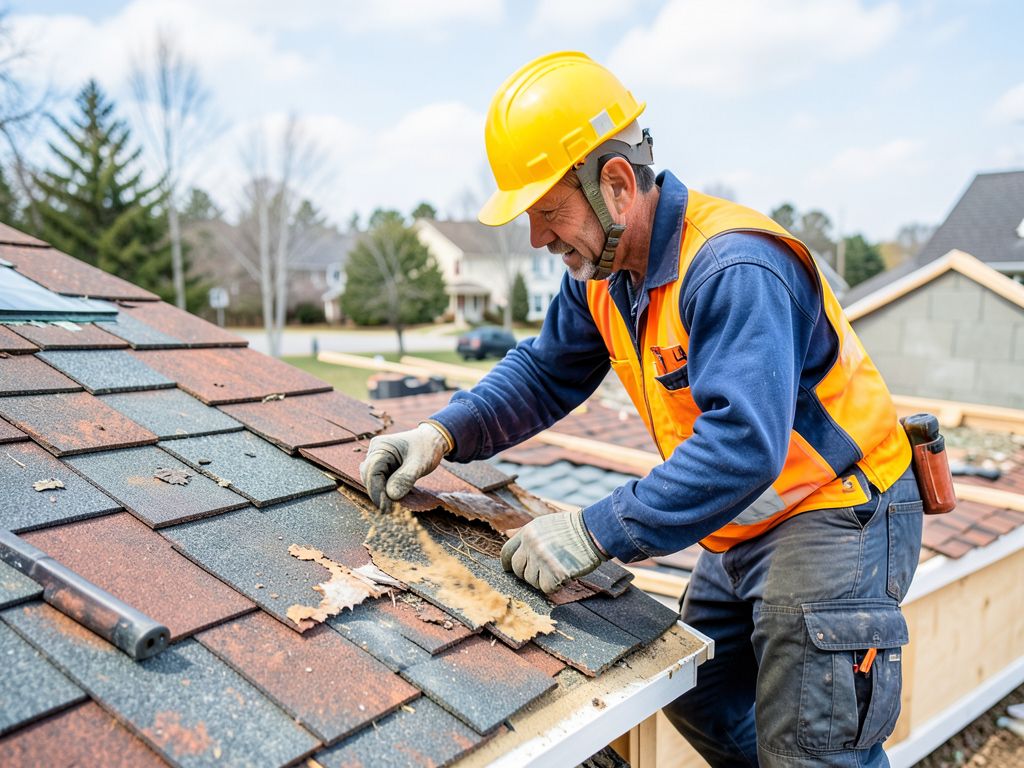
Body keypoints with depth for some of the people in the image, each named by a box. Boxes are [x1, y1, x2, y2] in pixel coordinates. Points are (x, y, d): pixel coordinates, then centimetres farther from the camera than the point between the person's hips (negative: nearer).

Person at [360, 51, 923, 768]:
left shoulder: (732, 270, -29)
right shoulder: (601, 273, 0)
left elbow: (743, 443, -36)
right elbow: (544, 373, 7)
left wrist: (598, 532, -34)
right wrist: (444, 432, -9)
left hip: (837, 515, -8)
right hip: (744, 530, 9)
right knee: (695, 699, 20)